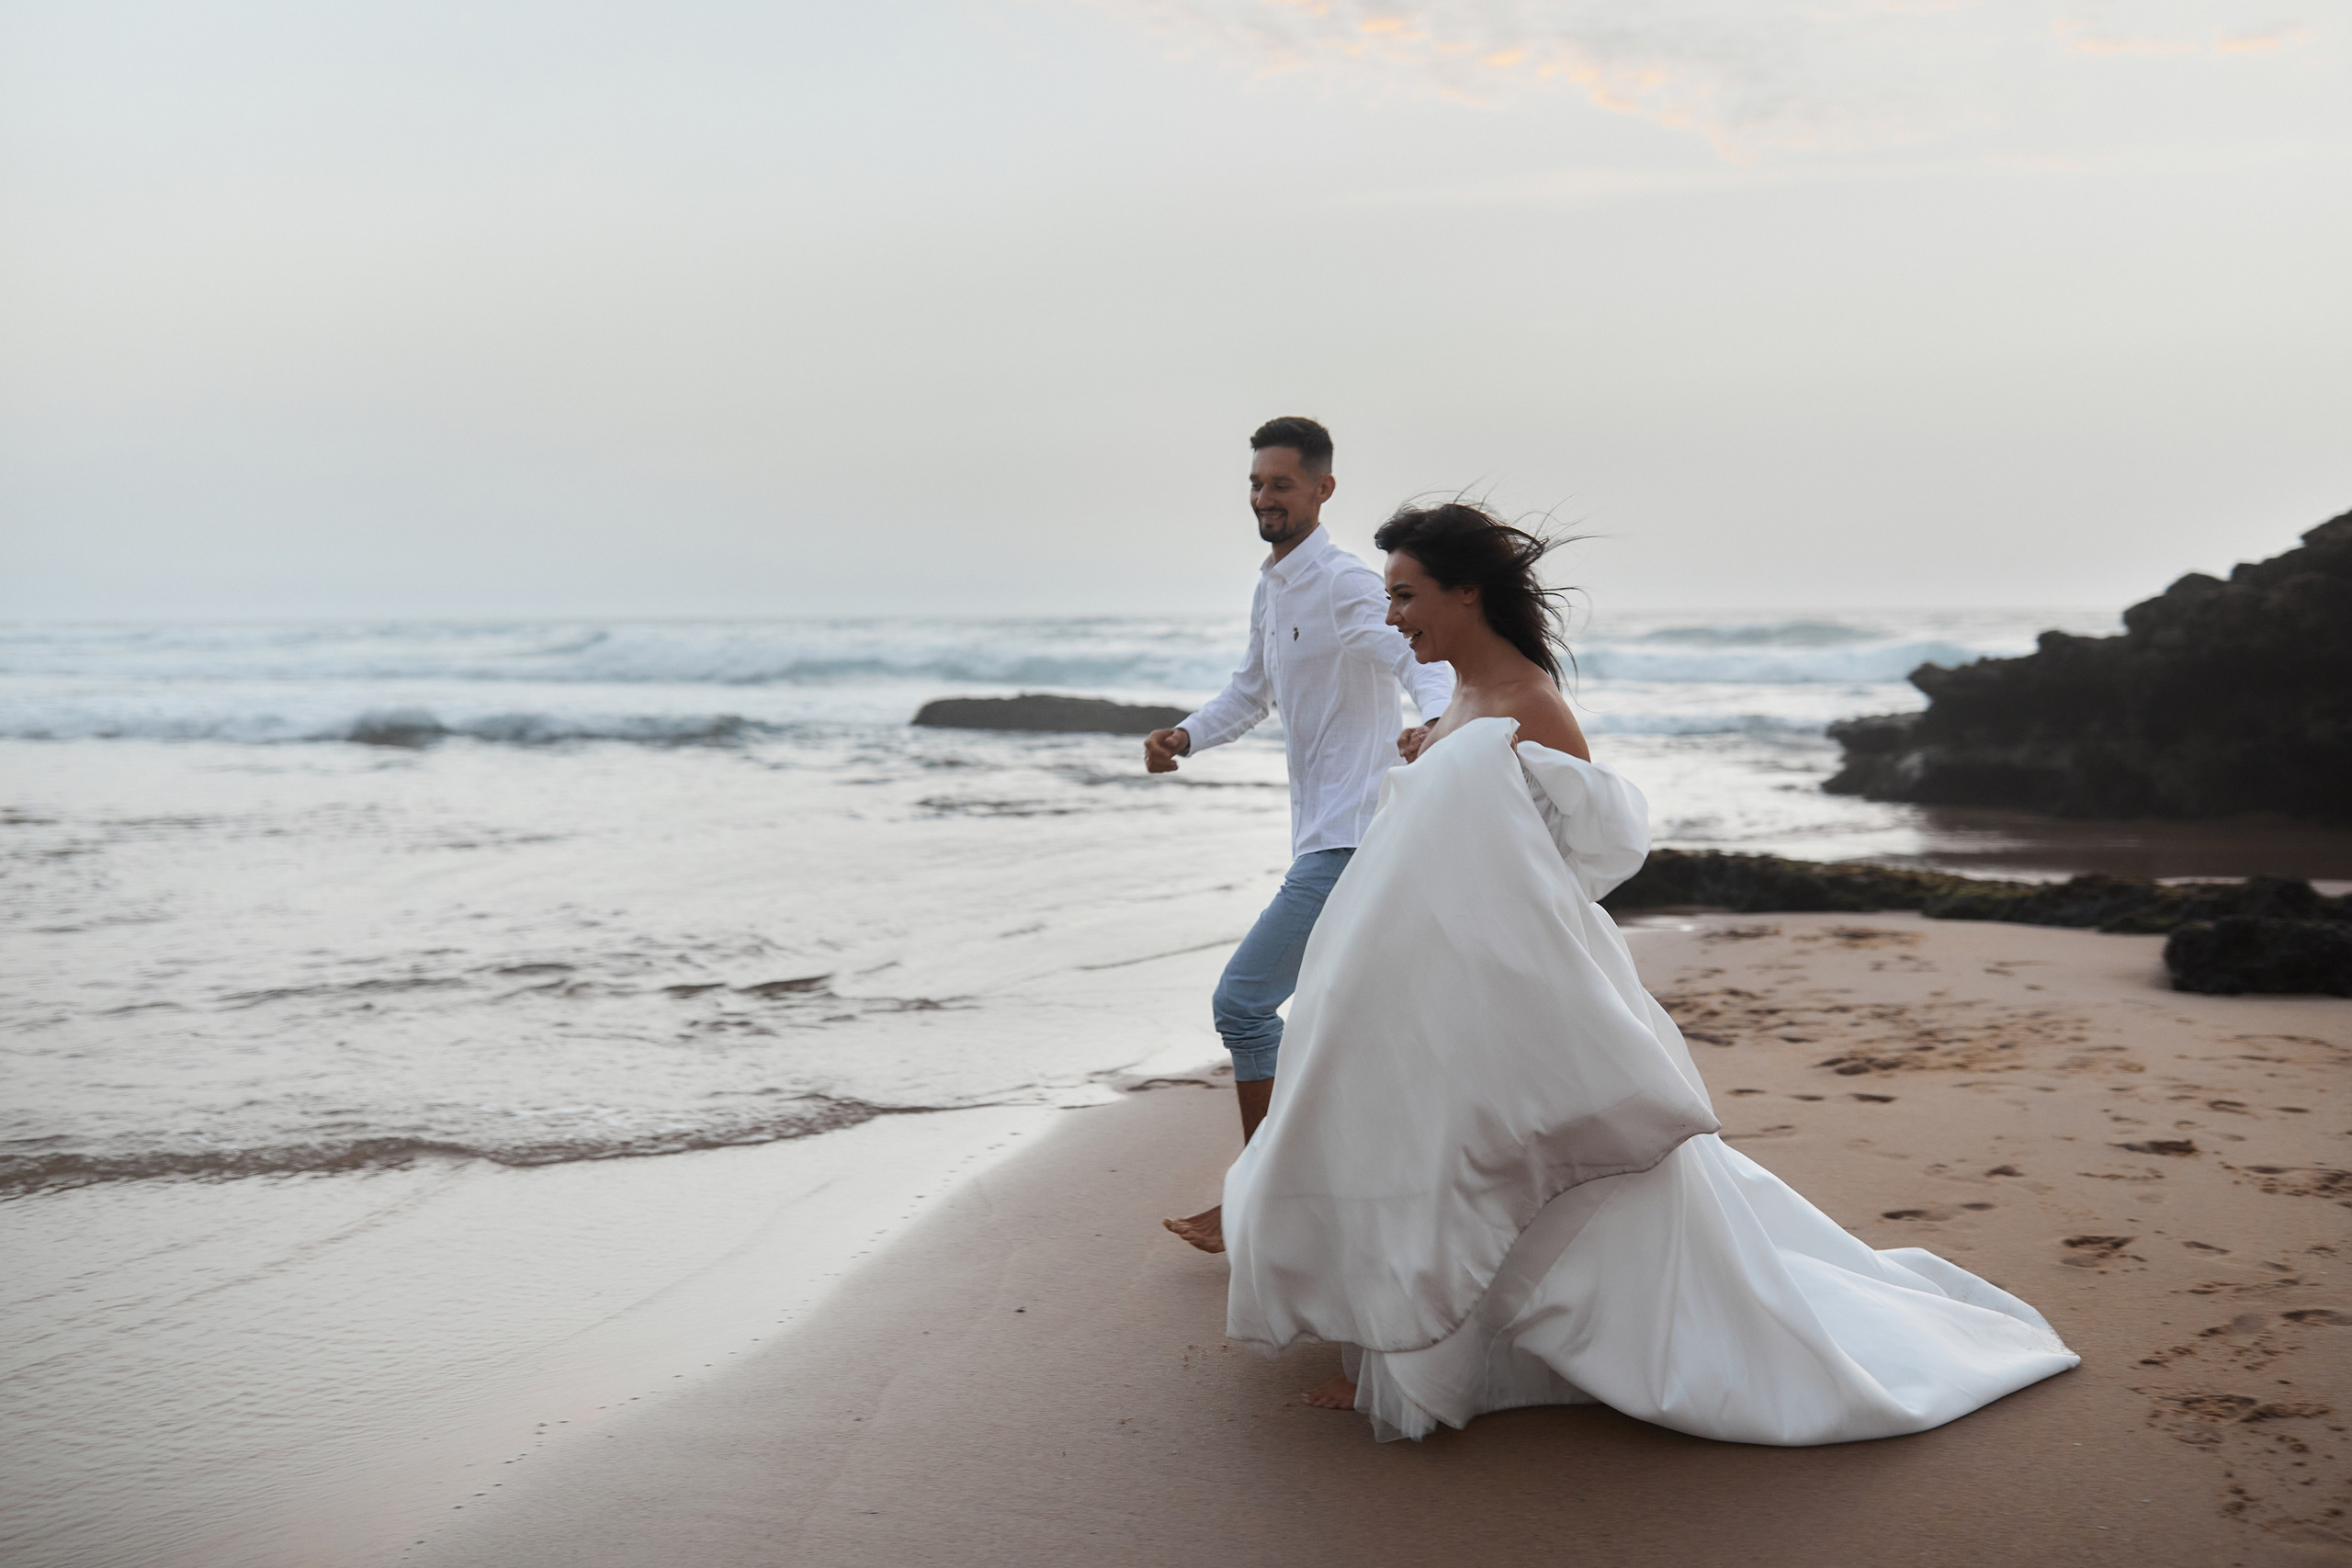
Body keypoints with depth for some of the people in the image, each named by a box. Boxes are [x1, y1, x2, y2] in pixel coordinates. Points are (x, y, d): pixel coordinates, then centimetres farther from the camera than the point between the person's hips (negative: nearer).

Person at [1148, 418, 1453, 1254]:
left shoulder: (1347, 586, -15)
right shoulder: (1271, 589, 14)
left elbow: (1425, 660, -29)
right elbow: (1252, 691, 25)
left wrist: (1434, 722, -51)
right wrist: (1183, 737, 7)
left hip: (1351, 840, -10)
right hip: (1324, 834, 10)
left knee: (1242, 1000, -10)